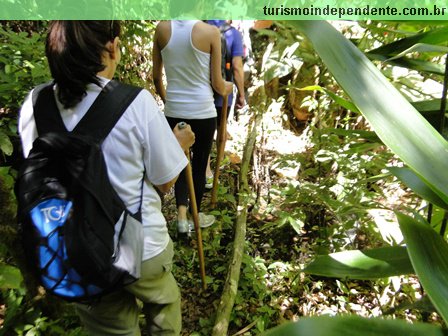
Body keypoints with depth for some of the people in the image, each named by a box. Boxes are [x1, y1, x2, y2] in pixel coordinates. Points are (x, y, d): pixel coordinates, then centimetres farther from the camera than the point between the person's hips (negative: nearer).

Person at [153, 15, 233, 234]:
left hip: (174, 112, 3)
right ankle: (195, 216, 32)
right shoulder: (210, 31, -9)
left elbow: (156, 77, 6)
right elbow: (217, 83, -6)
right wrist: (226, 88, 17)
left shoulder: (162, 28, 0)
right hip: (202, 112, -2)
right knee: (199, 164, 14)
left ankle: (182, 217, 12)